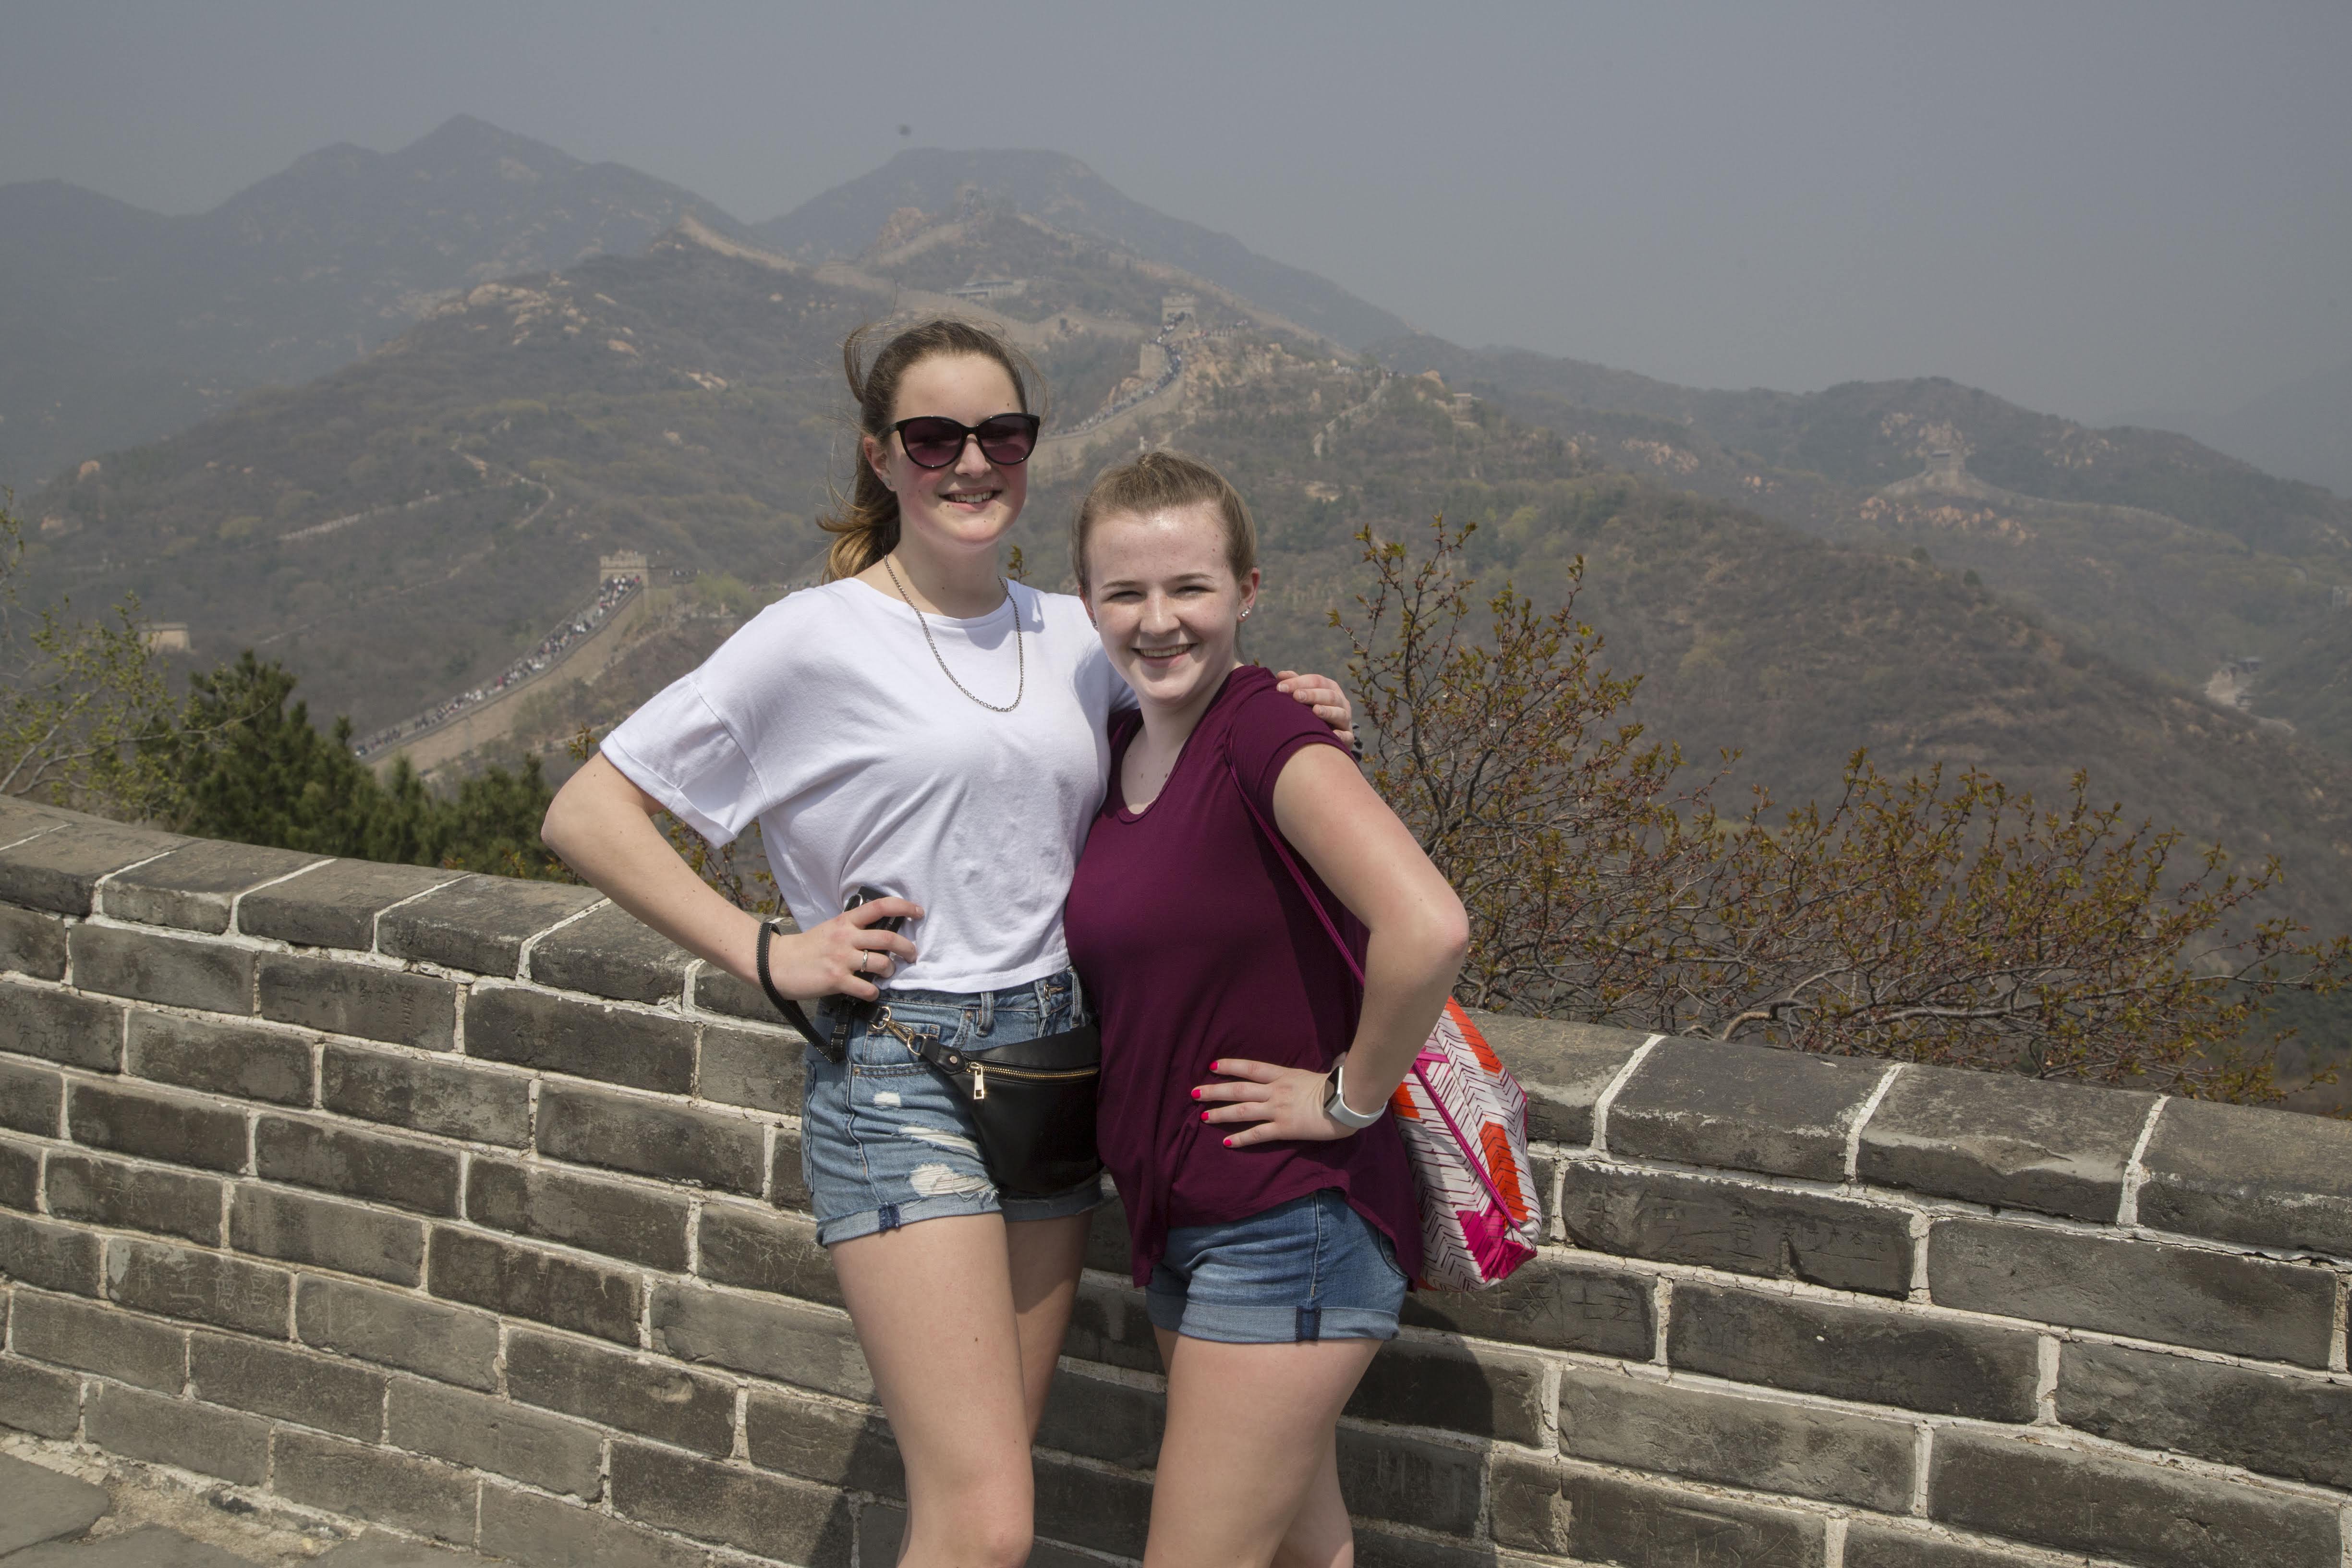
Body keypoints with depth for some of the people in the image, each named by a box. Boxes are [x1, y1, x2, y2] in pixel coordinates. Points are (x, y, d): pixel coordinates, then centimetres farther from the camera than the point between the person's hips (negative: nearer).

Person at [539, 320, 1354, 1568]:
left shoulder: (1071, 636, 9)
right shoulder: (815, 642, -6)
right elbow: (586, 817, -5)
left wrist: (1288, 715, 4)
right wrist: (766, 956, -11)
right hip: (902, 1077, -5)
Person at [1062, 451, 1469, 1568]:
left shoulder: (1268, 737, -20)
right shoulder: (1121, 748, 5)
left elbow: (1428, 930, -34)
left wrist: (1350, 1096, -21)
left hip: (1288, 1228, -8)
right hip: (1177, 1225, 8)